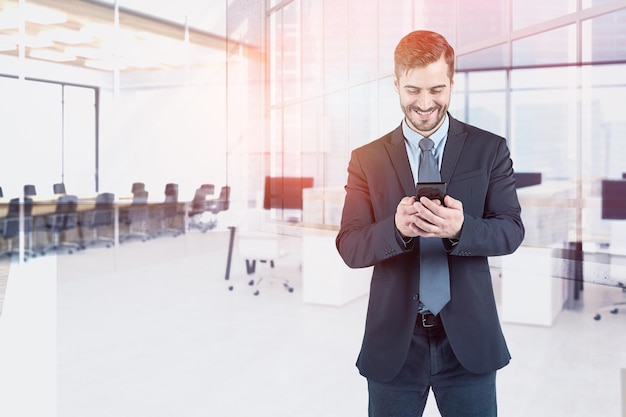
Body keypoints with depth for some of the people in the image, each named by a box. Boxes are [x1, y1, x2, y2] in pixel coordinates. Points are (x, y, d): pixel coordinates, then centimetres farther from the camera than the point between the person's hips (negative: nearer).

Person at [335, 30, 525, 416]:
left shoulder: (490, 149, 1)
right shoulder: (366, 159, 2)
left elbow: (512, 230, -3)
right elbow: (350, 248, -4)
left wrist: (460, 229, -25)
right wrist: (396, 228, -25)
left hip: (467, 339, 0)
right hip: (393, 342, 1)